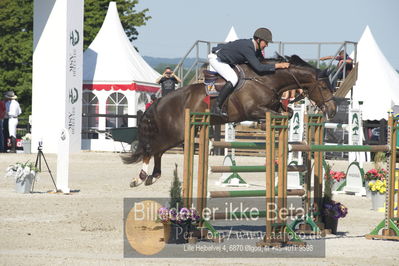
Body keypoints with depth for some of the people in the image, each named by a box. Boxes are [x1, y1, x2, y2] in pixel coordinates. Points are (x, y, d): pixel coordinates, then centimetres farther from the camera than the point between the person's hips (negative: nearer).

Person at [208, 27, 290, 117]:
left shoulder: (256, 49, -3)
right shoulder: (247, 47, -32)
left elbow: (262, 62, 12)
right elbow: (258, 67, -36)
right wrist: (277, 65, -32)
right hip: (216, 58, -10)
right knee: (233, 79, -26)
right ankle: (216, 107, -24)